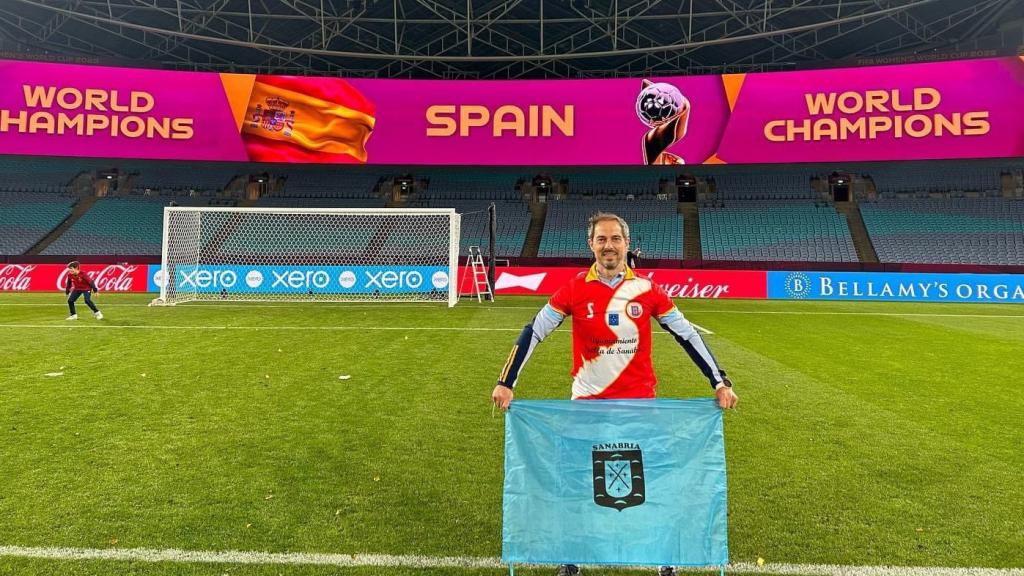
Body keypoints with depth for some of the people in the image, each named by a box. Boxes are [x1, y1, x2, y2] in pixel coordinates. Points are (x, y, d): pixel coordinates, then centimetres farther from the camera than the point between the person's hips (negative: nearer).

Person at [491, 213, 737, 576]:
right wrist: (506, 383, -12)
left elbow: (687, 335, 0)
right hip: (587, 401, 0)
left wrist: (720, 383, -3)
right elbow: (533, 332, -7)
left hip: (639, 399, 1)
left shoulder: (646, 290, -5)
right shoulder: (575, 289, -8)